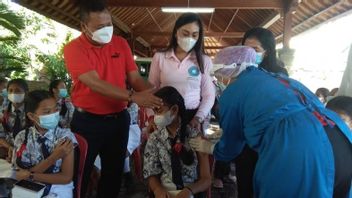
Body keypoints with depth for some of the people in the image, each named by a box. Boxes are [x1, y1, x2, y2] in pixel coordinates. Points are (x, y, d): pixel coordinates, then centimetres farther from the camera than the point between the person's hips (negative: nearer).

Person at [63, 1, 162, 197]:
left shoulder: (121, 43, 2)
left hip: (119, 118, 4)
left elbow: (135, 78, -1)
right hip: (88, 121, -4)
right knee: (80, 174, 11)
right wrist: (132, 97, -33)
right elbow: (95, 83, -24)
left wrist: (157, 93, -20)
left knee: (114, 171, 18)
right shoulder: (74, 48, -11)